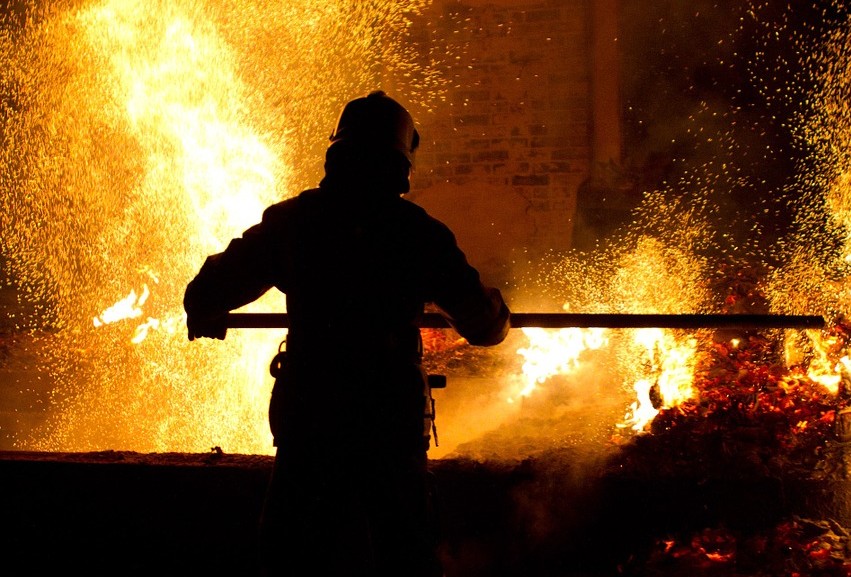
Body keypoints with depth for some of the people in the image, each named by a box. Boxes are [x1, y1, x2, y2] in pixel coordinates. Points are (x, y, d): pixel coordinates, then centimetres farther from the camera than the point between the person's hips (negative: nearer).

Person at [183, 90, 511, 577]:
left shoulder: (289, 221, 2)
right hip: (392, 420, -1)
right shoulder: (417, 230, -3)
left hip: (305, 415, 1)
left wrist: (207, 317, 27)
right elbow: (485, 325, 1)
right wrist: (497, 310, 25)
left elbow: (205, 296, 4)